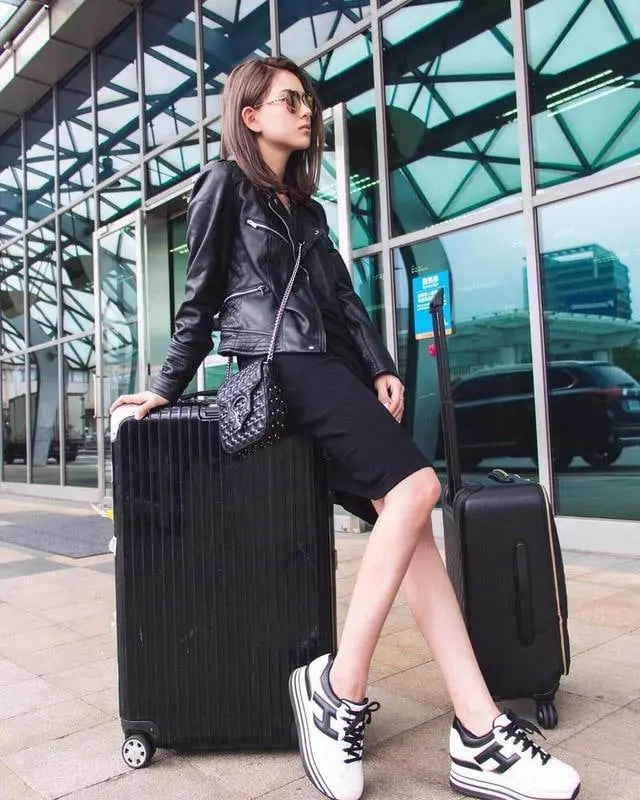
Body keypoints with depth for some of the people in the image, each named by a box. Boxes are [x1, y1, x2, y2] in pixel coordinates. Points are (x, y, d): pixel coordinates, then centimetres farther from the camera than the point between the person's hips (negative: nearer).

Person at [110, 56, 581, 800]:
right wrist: (168, 387, 1)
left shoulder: (305, 204, 27)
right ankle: (339, 689, -15)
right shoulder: (224, 184, 7)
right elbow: (201, 294, 3)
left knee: (405, 514, -11)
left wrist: (380, 367, 6)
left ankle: (478, 733, -12)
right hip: (279, 363, -7)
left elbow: (343, 294, 19)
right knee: (414, 489, -23)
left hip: (333, 364, 7)